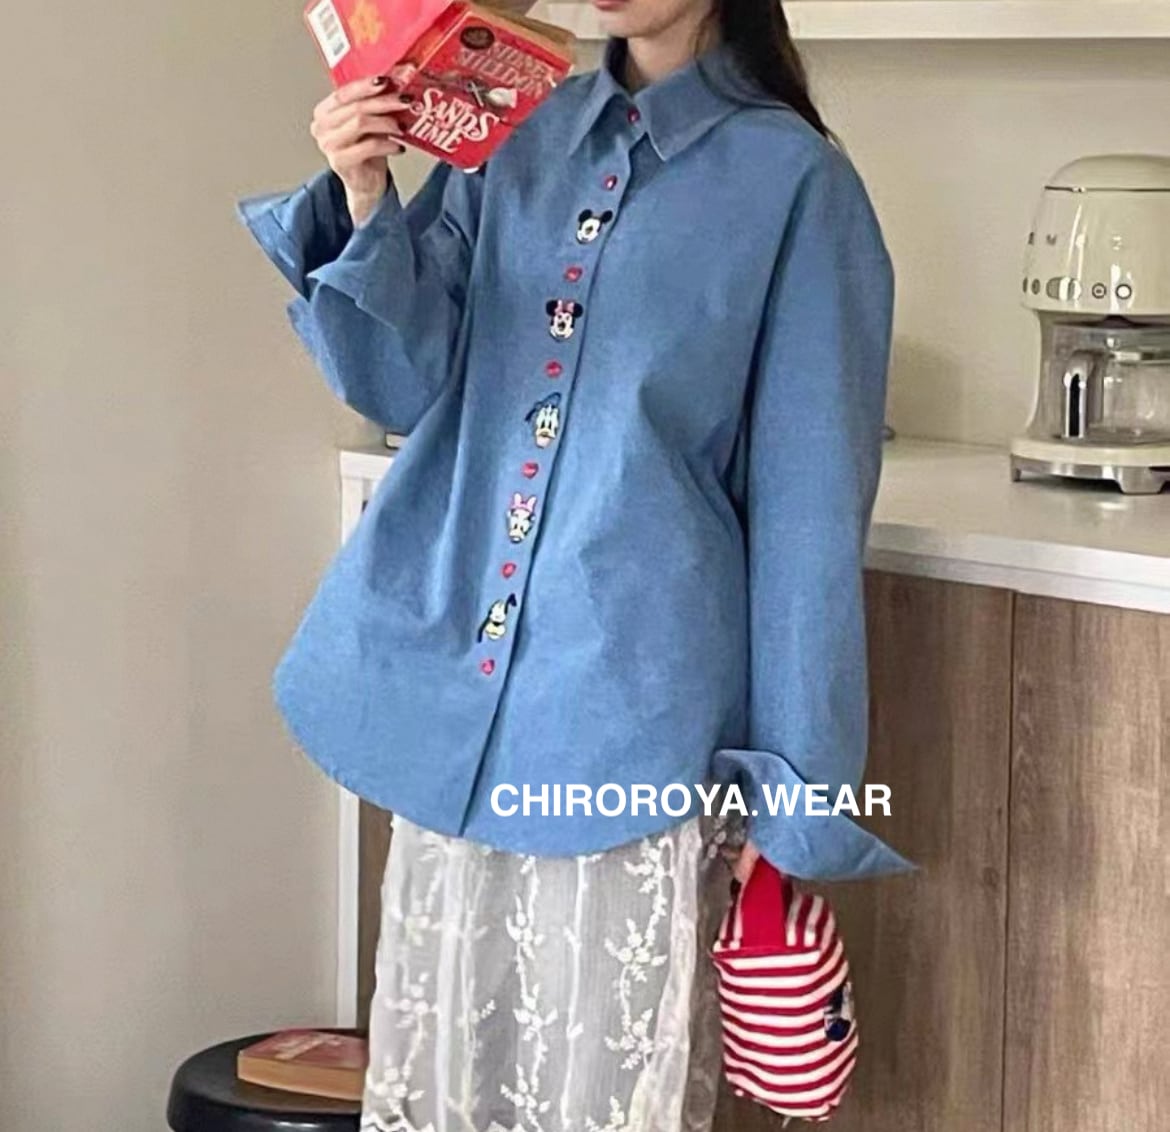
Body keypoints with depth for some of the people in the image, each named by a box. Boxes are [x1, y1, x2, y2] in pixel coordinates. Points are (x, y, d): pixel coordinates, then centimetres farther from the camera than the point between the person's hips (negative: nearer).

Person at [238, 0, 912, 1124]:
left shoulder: (789, 179, -4)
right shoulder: (513, 140, 9)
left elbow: (806, 498, -4)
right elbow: (408, 384, 7)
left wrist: (788, 776, -5)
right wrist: (365, 202, -11)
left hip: (634, 698, -4)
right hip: (457, 686, 5)